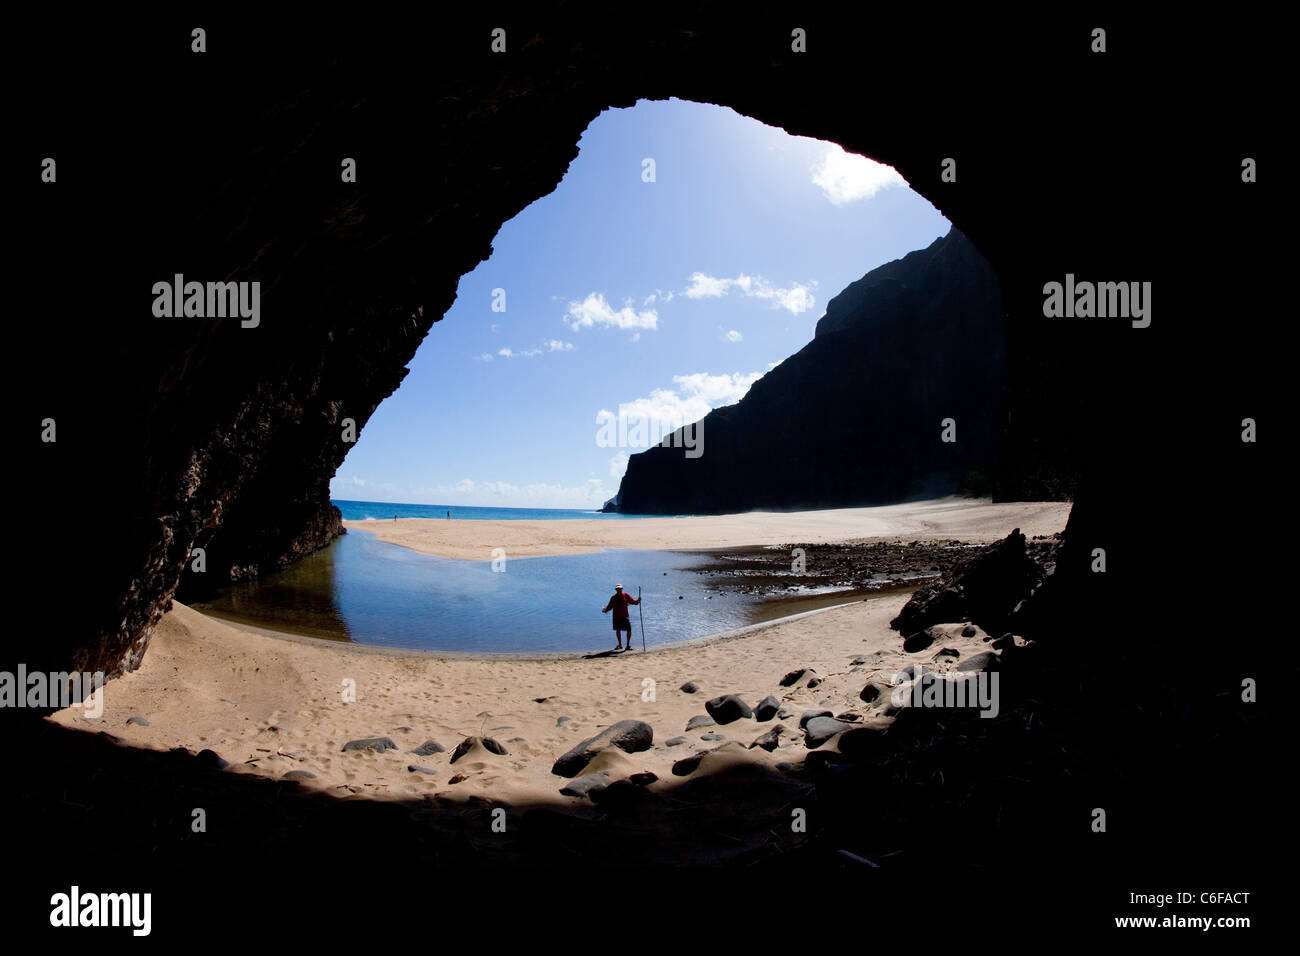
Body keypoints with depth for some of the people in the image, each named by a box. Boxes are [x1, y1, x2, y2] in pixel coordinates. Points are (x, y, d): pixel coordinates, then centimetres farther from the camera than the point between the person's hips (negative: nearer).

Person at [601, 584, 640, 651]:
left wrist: (638, 601, -19)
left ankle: (628, 645, 3)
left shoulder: (626, 596, 2)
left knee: (629, 630, -11)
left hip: (625, 616, -2)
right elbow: (609, 607, 8)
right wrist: (605, 610, -9)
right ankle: (620, 645, 26)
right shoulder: (613, 598, 6)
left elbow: (633, 601, 0)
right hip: (616, 617, 2)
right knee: (618, 630, 9)